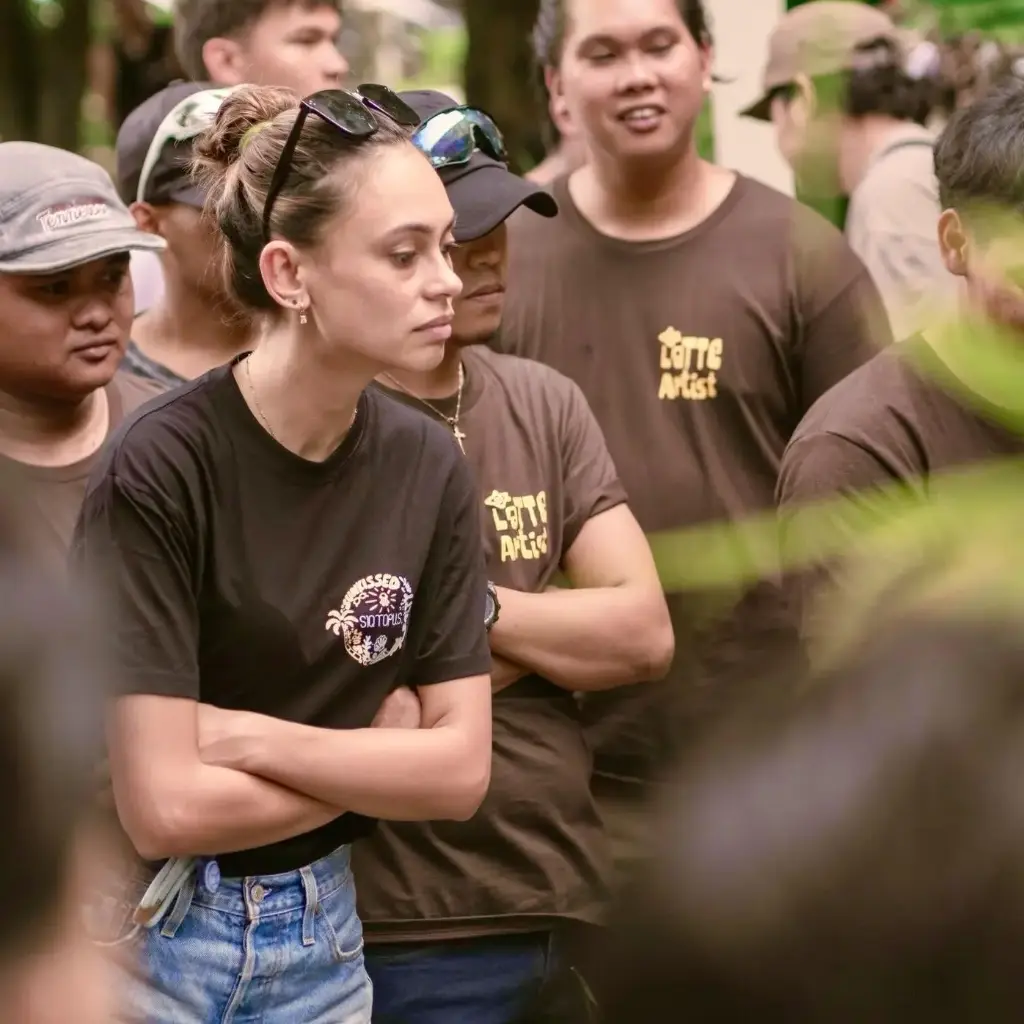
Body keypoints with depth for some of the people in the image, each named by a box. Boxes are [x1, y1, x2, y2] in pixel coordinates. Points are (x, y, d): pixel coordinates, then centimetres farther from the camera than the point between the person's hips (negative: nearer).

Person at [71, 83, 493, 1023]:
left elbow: (462, 768, -5)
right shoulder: (160, 470, -20)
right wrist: (378, 759, -10)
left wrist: (251, 736, -17)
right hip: (144, 939, -5)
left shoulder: (430, 469, -4)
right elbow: (164, 807, -22)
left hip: (321, 942, 5)